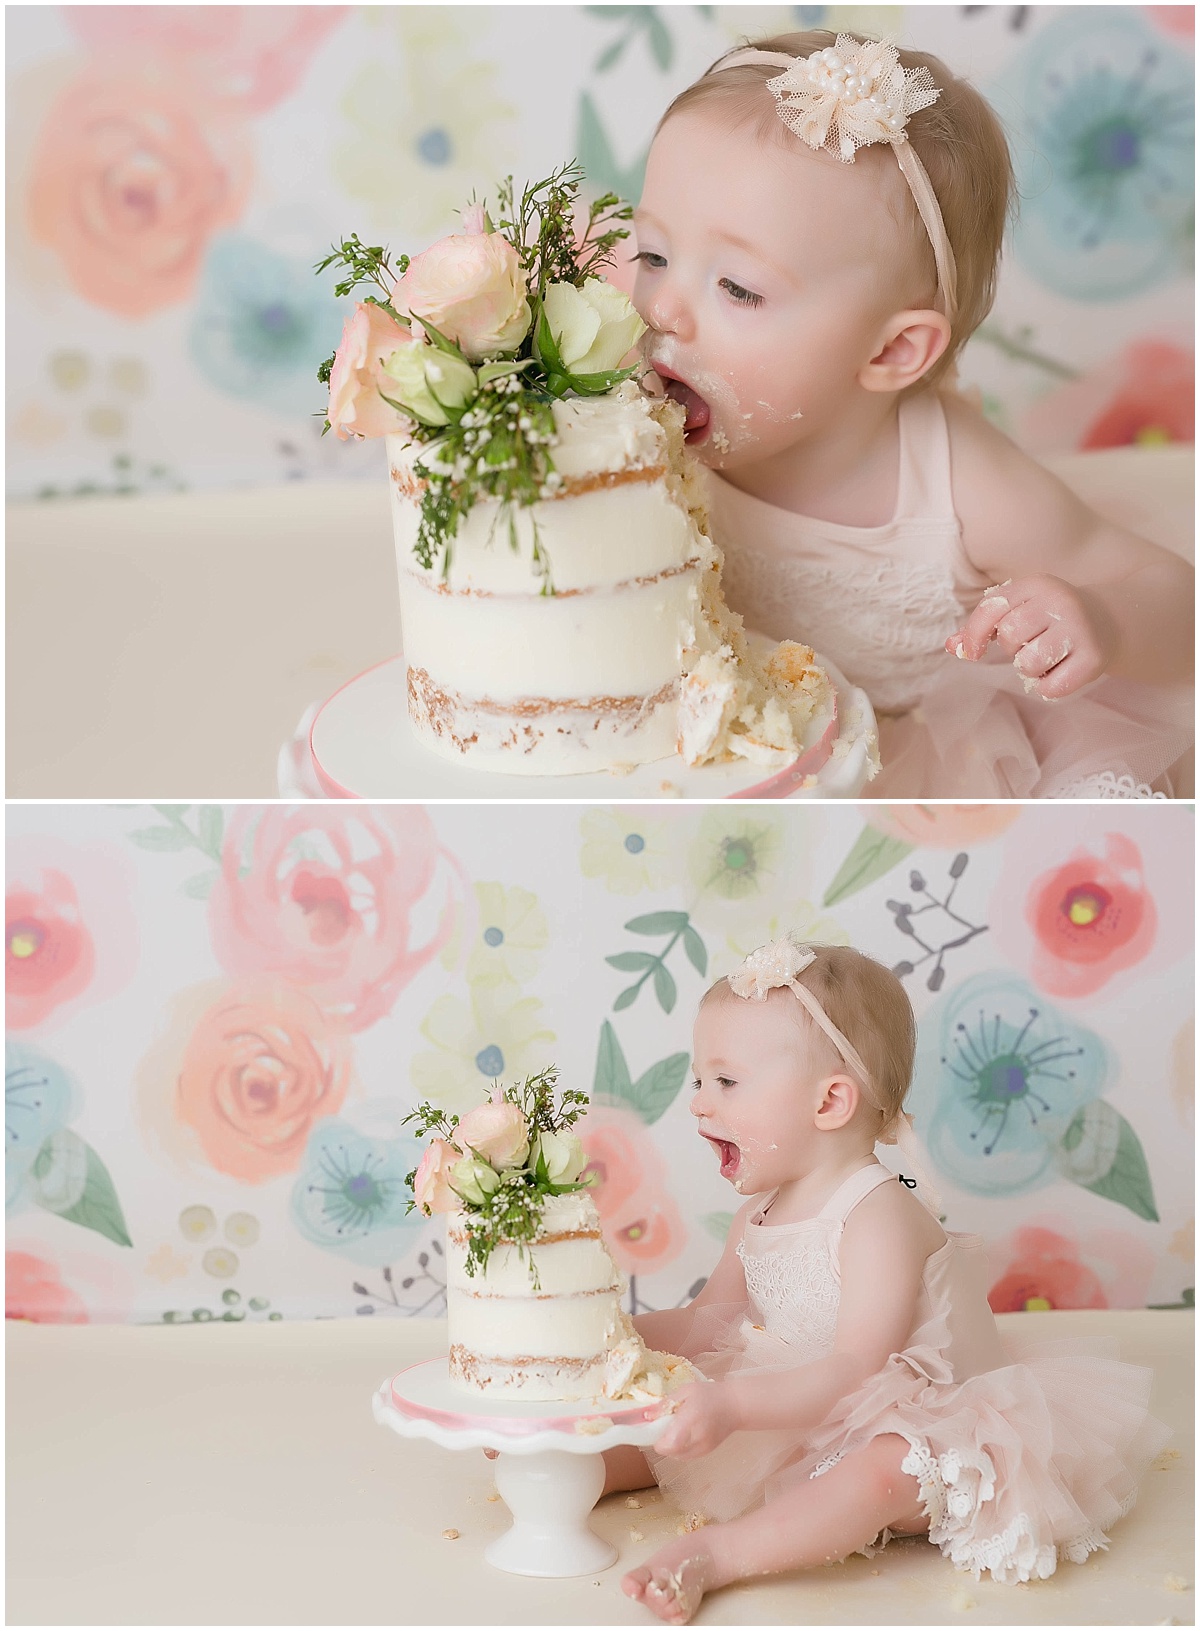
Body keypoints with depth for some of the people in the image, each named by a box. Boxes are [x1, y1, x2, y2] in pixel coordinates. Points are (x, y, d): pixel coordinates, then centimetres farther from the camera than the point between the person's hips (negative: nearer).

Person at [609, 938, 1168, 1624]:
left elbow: (855, 1372, -30)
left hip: (899, 1429, -10)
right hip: (790, 1427, 10)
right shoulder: (761, 1214, 5)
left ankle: (712, 1554, -43)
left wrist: (732, 1404, -42)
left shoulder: (879, 1216, -23)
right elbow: (714, 1319, 17)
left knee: (886, 1467, -39)